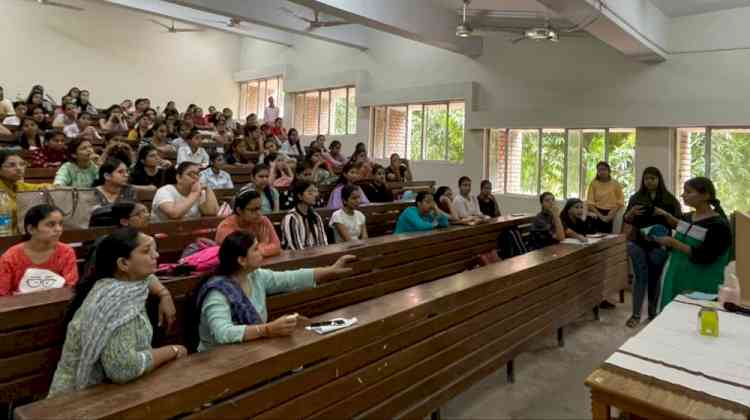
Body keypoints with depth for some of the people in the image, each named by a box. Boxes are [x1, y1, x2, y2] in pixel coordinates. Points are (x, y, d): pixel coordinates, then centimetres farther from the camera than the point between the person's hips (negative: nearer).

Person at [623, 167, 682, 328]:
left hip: (659, 244, 0)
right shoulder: (636, 198, 6)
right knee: (640, 277, -1)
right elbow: (627, 220, 6)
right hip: (637, 243, 1)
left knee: (655, 278, 5)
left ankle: (653, 313, 18)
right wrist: (632, 212, -15)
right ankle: (636, 314, 2)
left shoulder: (669, 199, 2)